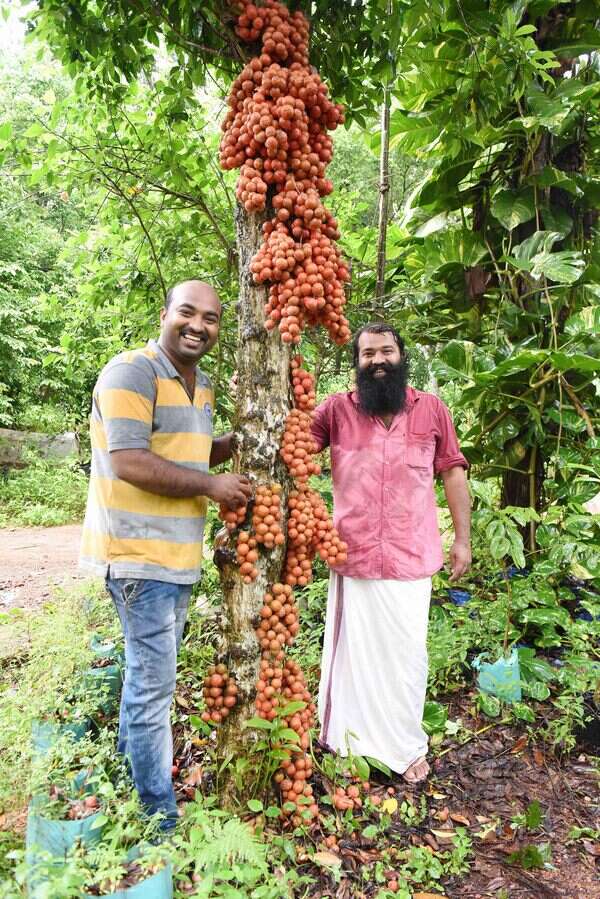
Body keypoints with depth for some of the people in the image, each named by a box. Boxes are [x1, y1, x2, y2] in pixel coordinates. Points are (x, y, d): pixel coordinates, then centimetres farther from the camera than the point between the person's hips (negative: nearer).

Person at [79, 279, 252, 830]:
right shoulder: (131, 373, -15)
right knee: (154, 684, 0)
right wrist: (213, 486, -17)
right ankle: (161, 815, 17)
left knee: (149, 674, 22)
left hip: (180, 553, 9)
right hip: (139, 554, -9)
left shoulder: (202, 385, 12)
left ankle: (128, 767, 42)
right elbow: (128, 462, -23)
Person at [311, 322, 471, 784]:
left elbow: (453, 472, 6)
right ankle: (351, 740, 34)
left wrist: (462, 539, 4)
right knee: (354, 650, 15)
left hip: (411, 557, 0)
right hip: (353, 555, 0)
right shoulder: (337, 409, 1)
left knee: (406, 653, 11)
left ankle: (407, 746, 32)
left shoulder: (432, 409, 3)